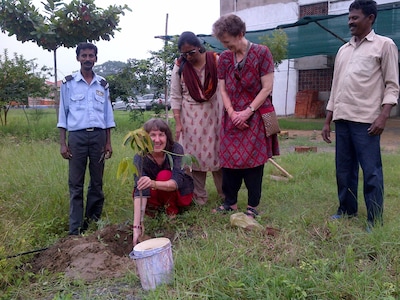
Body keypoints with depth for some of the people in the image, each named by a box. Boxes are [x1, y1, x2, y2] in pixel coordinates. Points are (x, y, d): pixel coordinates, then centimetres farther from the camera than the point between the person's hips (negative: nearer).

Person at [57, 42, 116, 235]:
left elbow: (108, 114, 13)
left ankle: (93, 223, 16)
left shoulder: (102, 85, 11)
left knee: (97, 182, 5)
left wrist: (108, 142, 7)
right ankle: (75, 229, 5)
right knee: (76, 184, 0)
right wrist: (62, 143, -2)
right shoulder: (68, 83, 6)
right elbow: (63, 113, 5)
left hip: (98, 135, 2)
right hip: (77, 136, -2)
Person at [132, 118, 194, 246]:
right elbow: (140, 191, -35)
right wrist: (137, 226, -46)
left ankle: (172, 210, -8)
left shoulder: (176, 149, -27)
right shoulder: (140, 158, -25)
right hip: (158, 194, 2)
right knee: (137, 191, -28)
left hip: (181, 193, -2)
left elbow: (177, 181, -37)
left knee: (164, 175, -31)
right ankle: (158, 206, 3)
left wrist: (153, 184, -59)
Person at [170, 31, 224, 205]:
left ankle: (225, 194, 21)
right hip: (191, 117, 1)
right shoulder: (179, 67, 0)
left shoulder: (215, 61, -4)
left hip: (214, 114, -1)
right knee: (195, 155, 4)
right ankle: (199, 198, 17)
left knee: (217, 152, 4)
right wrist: (178, 122, -4)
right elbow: (175, 96, 1)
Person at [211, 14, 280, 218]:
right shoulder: (224, 58, 7)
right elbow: (223, 89, 7)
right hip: (232, 117, 5)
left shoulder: (261, 53, -6)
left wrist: (247, 112, -14)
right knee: (229, 159, 6)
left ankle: (253, 206, 12)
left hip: (255, 116, -4)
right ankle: (230, 202, 20)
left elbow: (267, 88, -9)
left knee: (253, 160, 0)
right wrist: (232, 113, -8)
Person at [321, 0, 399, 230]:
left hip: (366, 120, -6)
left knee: (371, 171, -3)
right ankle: (347, 210, 24)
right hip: (342, 119, 6)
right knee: (344, 169, 10)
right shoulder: (343, 50, 19)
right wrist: (327, 121, 15)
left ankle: (375, 220, 6)